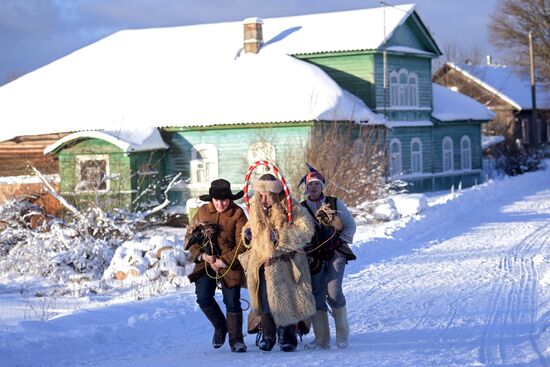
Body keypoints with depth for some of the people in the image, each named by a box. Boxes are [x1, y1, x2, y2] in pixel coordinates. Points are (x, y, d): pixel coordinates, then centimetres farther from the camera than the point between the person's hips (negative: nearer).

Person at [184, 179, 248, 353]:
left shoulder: (238, 214, -6)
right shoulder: (203, 212, 4)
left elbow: (242, 243, -10)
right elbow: (190, 237, 7)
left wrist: (225, 261, -17)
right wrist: (202, 255, -9)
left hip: (230, 265, -2)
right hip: (206, 263, 3)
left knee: (232, 302, -3)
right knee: (203, 298, -12)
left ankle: (236, 340, 15)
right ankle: (220, 326, 15)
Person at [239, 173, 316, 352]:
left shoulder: (291, 208, -10)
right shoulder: (255, 208, 7)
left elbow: (307, 230, -17)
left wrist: (280, 236, -23)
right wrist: (247, 232, 4)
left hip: (285, 261, -4)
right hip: (262, 260, 4)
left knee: (288, 299, -1)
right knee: (265, 298, -4)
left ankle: (289, 337, 13)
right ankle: (268, 335, 6)